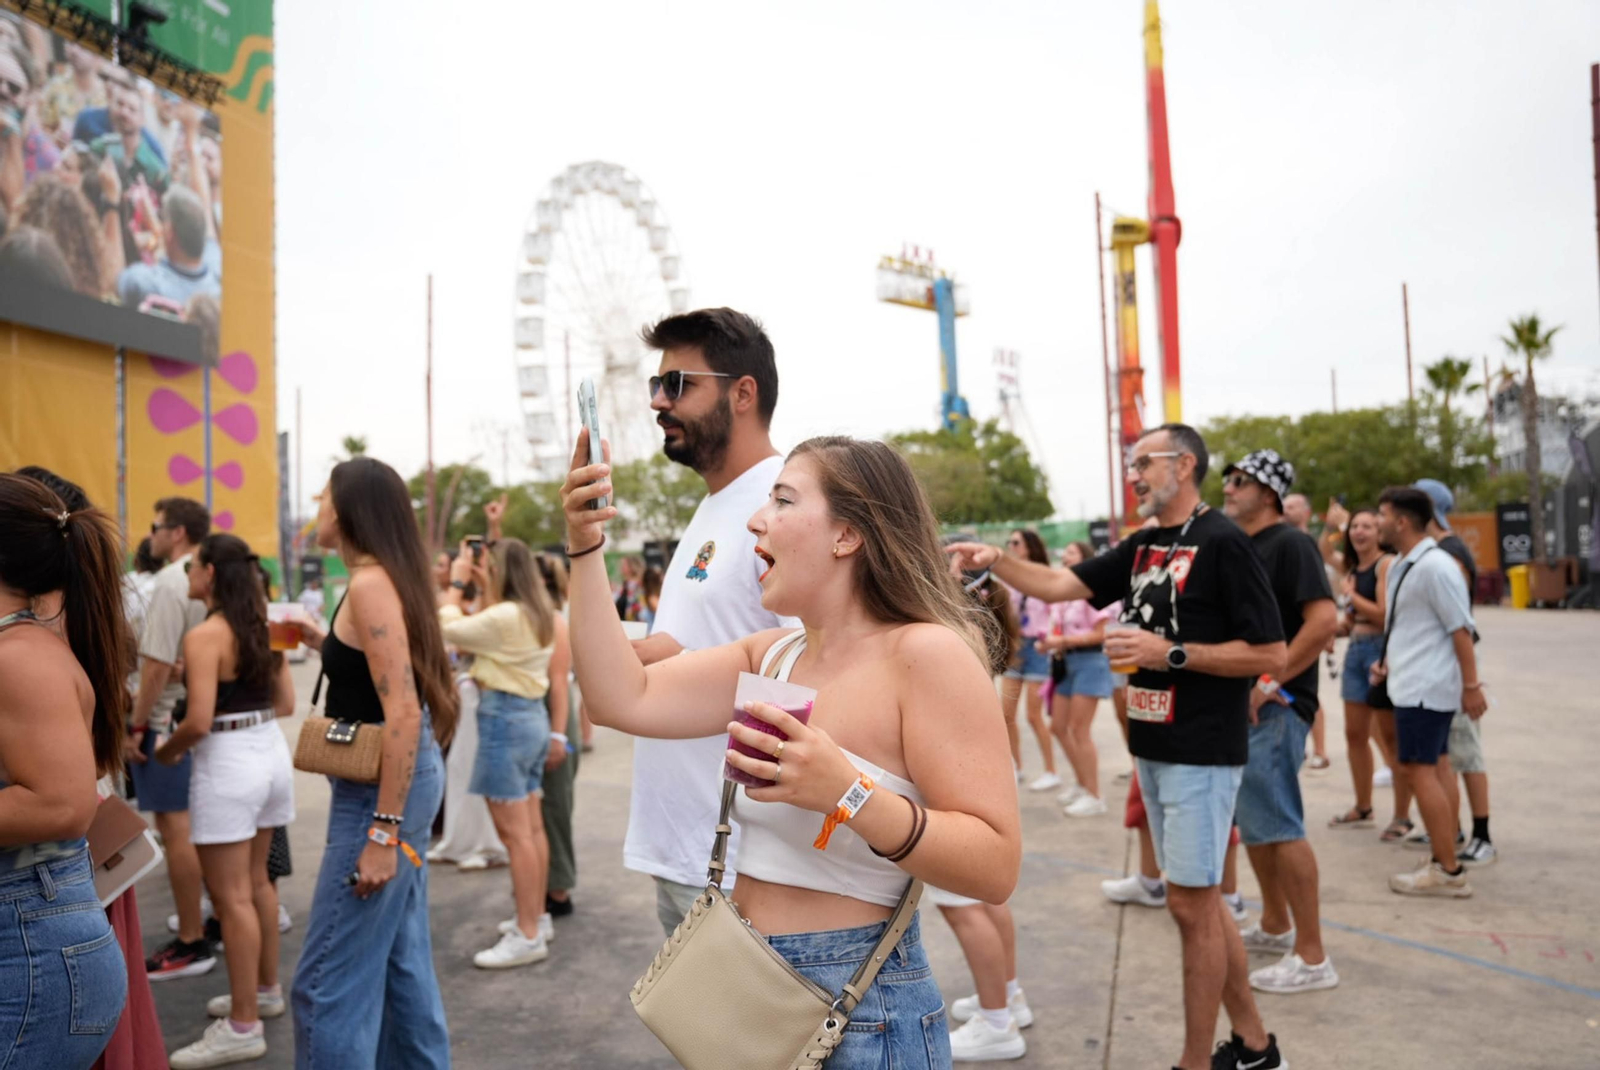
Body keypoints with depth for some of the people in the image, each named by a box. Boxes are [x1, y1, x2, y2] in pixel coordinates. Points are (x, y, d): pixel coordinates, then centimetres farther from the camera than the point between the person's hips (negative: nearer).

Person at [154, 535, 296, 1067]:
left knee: (231, 896, -1)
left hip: (228, 763, -9)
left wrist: (164, 752, -2)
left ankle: (243, 1027, 7)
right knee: (255, 881, 21)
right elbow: (286, 704, 12)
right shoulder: (261, 628, 7)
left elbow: (198, 723, -21)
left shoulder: (204, 637, -17)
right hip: (270, 752, 9)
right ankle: (266, 989, 34)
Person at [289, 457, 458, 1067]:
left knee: (331, 978, -1)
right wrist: (323, 643, 15)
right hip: (403, 779, 10)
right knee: (402, 959, 19)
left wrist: (382, 832, -25)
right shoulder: (388, 578, 11)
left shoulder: (369, 585, -17)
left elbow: (403, 712, -24)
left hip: (382, 787, -10)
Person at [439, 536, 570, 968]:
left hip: (505, 720, -10)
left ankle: (528, 936, 0)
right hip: (533, 717, 10)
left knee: (515, 833, -5)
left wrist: (456, 583, 1)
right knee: (532, 827, 16)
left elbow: (448, 629, -7)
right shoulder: (537, 616, 9)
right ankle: (536, 918, 27)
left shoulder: (506, 617, -19)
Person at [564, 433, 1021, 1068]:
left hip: (858, 1014, -7)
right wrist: (585, 548, -5)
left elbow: (996, 866, -22)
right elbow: (623, 700, -3)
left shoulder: (927, 653, -18)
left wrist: (848, 793, -33)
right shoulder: (773, 657, 5)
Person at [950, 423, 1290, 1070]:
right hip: (1153, 748, 8)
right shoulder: (1143, 548, 11)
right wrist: (994, 561, -3)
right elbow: (1062, 585, 10)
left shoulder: (1222, 544, -13)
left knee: (1191, 903, 0)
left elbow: (1271, 655, -15)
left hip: (1202, 753, -8)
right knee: (1197, 900, 16)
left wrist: (1170, 653, -20)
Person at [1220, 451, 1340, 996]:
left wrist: (1268, 683, -22)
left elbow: (1325, 618, -24)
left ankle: (1311, 958, 3)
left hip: (1274, 707, -9)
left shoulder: (1290, 544, -12)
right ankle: (1274, 925, 33)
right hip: (1239, 703, 9)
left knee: (1280, 826, -6)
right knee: (1251, 820, 18)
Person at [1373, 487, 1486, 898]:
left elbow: (1461, 629, -17)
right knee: (1433, 772, 12)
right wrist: (1389, 663, 15)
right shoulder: (1401, 567, 11)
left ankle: (1448, 872, 1)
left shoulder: (1435, 567, -16)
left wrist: (1471, 686, -16)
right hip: (1411, 685, 9)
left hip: (1427, 688, -9)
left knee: (1420, 771, -7)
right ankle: (1444, 864, 20)